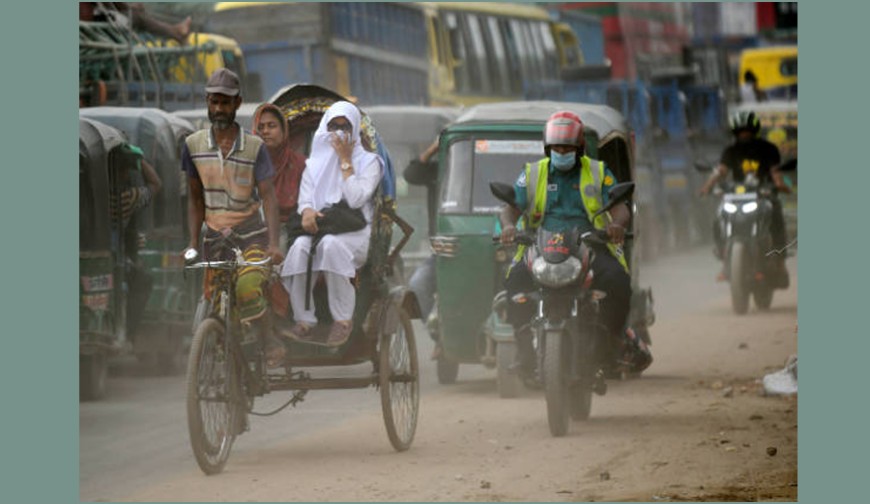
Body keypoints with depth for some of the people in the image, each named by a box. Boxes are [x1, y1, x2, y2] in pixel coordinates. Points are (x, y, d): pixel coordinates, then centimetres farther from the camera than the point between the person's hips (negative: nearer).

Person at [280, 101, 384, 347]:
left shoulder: (368, 162, 9)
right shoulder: (315, 162, 21)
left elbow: (356, 199, -8)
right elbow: (305, 197, 8)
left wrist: (345, 160, -5)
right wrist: (307, 211, -16)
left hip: (354, 232, -3)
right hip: (319, 226, 3)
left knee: (331, 244, -39)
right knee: (300, 248, -34)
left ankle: (343, 319, -29)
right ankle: (304, 321, -30)